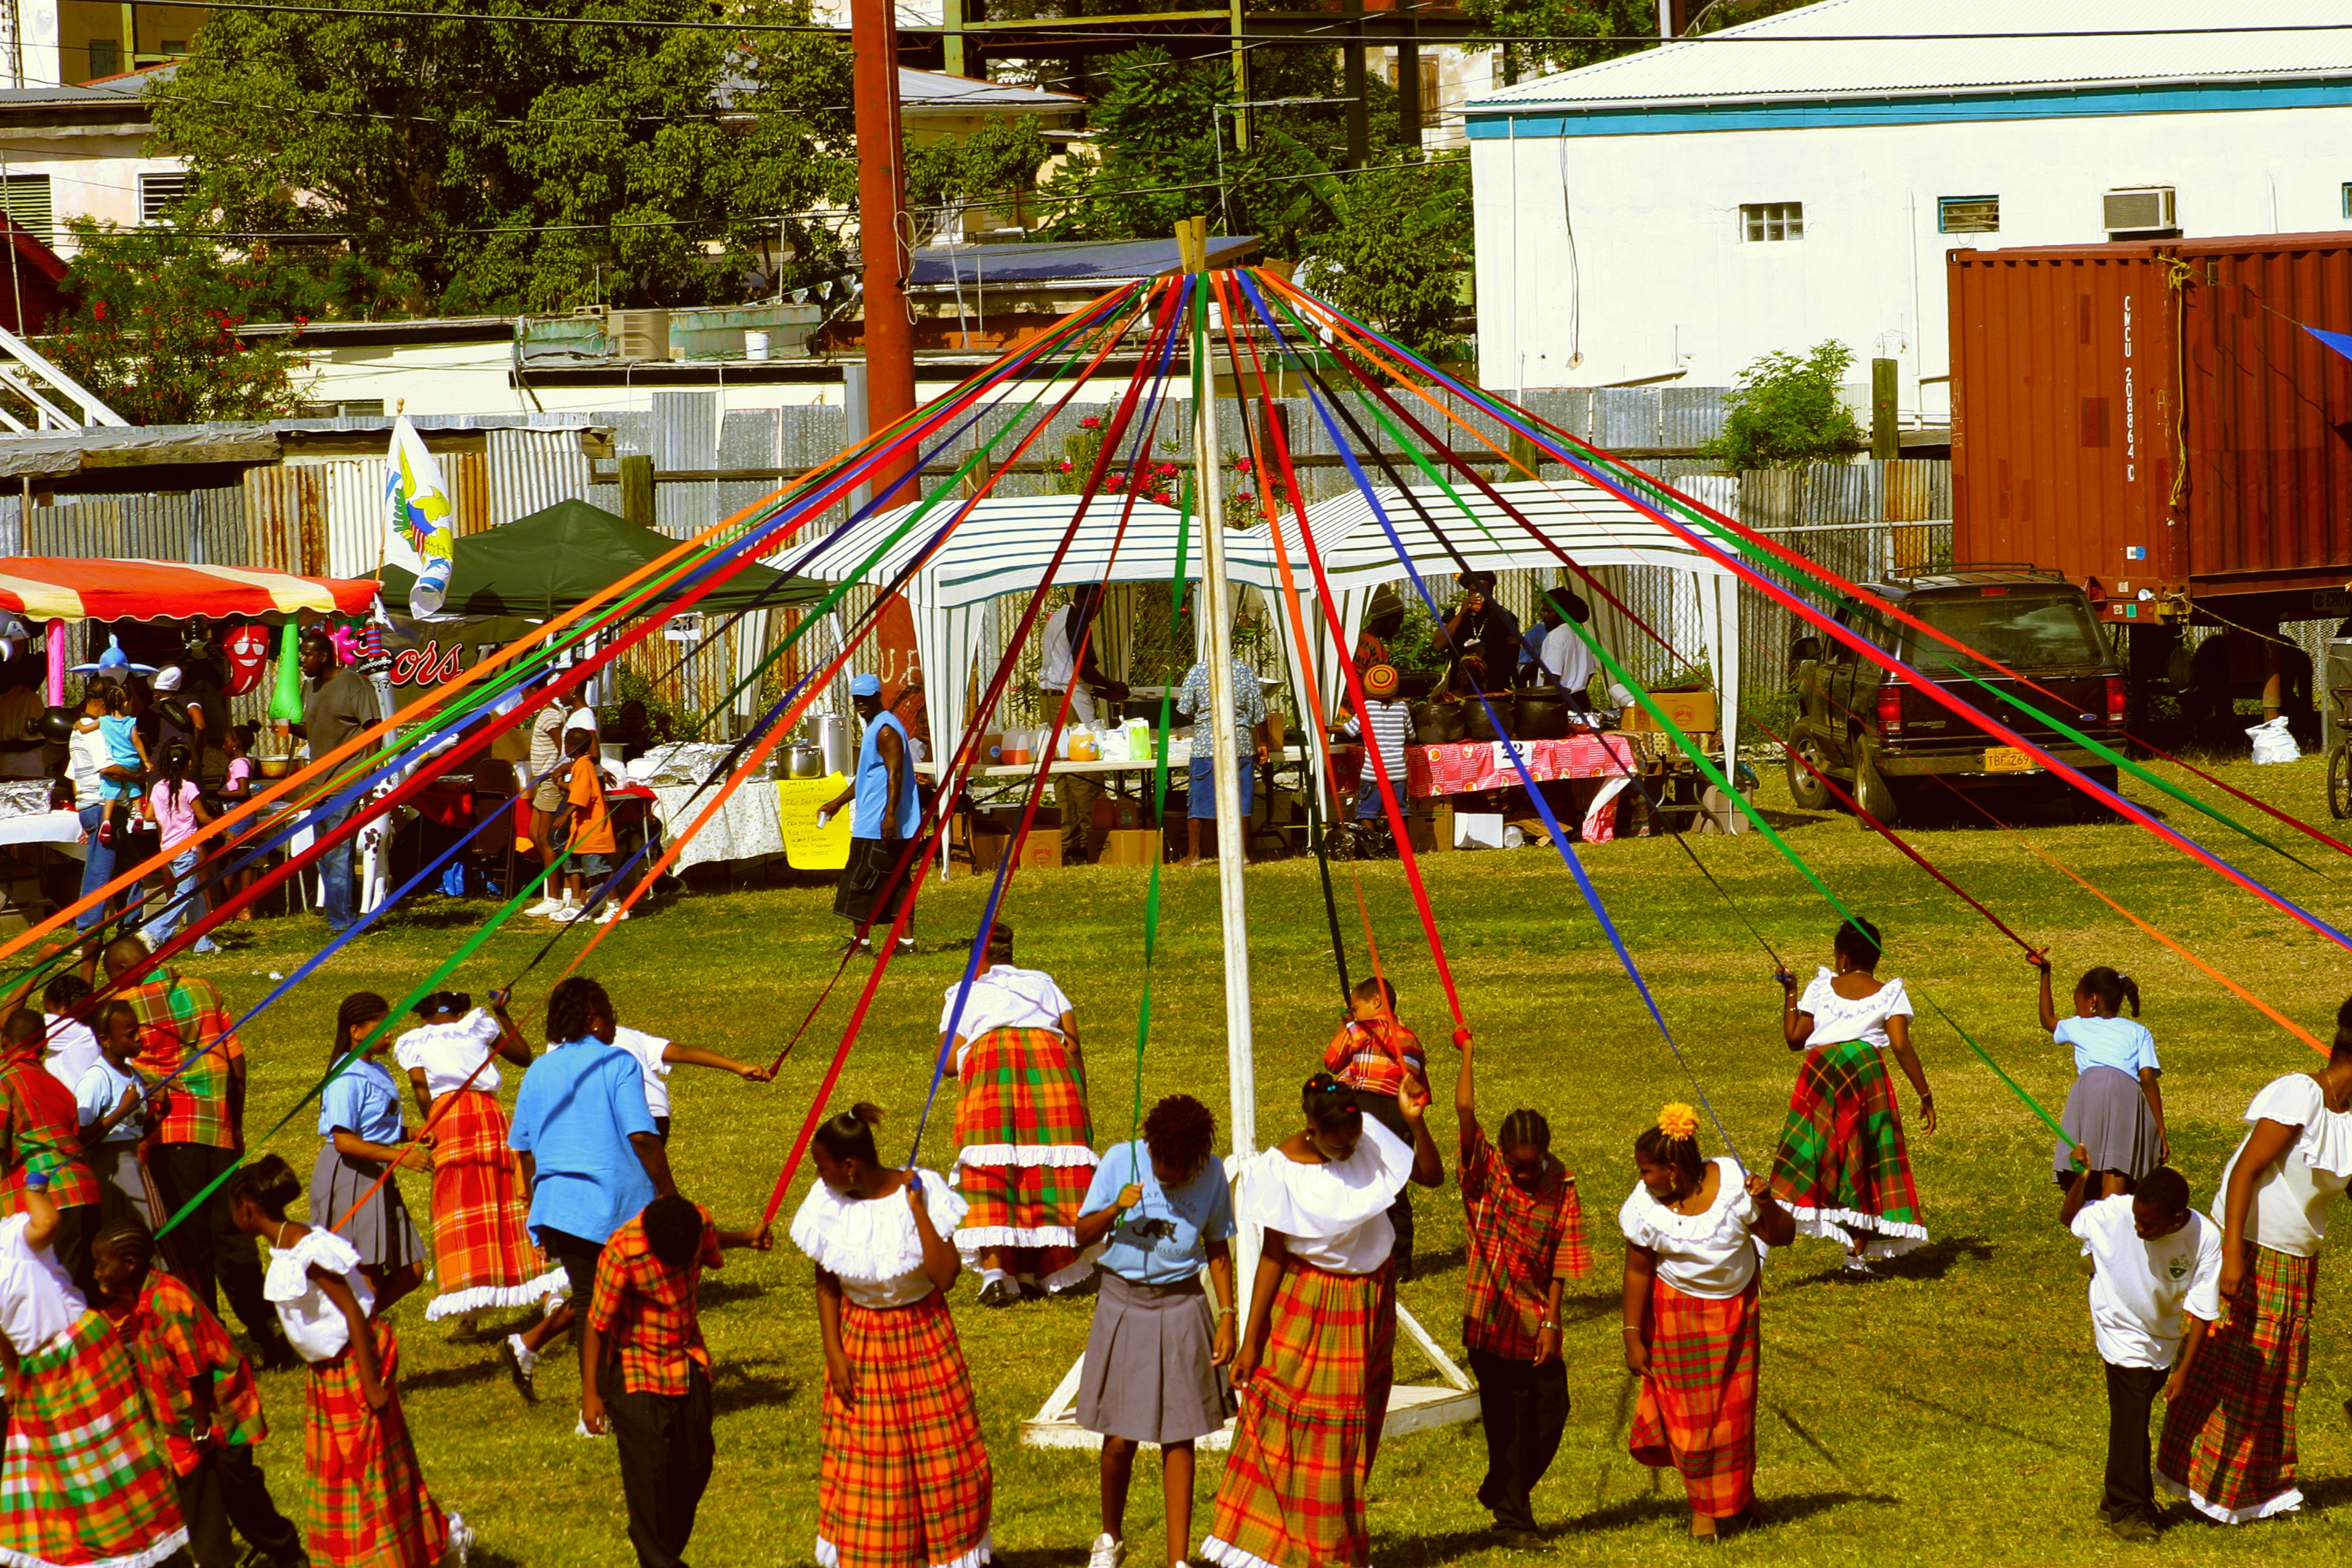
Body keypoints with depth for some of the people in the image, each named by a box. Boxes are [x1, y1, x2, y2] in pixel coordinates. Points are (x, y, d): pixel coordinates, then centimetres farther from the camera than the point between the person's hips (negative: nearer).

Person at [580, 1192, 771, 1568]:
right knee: (649, 1470, -7)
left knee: (697, 1464, 10)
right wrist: (591, 1393, -14)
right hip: (637, 1372, -5)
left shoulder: (701, 1223, -13)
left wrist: (747, 1238, 1)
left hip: (689, 1362, 6)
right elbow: (597, 1325, -17)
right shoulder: (622, 1253, -28)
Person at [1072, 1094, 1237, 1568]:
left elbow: (1218, 1249, 5)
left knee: (1178, 1437, -1)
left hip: (1180, 1307, 0)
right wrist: (1116, 1209, -23)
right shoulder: (1120, 1162, -8)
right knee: (1120, 1438, 3)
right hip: (1122, 1302, 0)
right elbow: (1082, 1235, -4)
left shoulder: (1212, 1174, -6)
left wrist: (1227, 1317, 1)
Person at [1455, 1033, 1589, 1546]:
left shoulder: (1561, 1185, -1)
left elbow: (1561, 1258, 0)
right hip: (1492, 1318, -3)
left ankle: (1501, 1492, 30)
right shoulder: (1483, 1173, -7)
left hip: (1535, 1320, 3)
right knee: (1507, 1420, 0)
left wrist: (1550, 1320, -4)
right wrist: (1468, 1057, -15)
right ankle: (1512, 1519, 11)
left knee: (1552, 1411, 7)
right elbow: (1465, 1110, -19)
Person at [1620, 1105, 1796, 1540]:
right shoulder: (1645, 1206, -19)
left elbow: (1782, 1236, -10)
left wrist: (1767, 1205, -31)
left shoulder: (1733, 1182, -19)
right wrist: (1633, 1338, -9)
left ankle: (1735, 1495, 32)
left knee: (1734, 1405, 10)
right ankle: (1704, 1503, 21)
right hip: (1678, 1314, -1)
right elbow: (1637, 1271, -11)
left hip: (1735, 1308, 1)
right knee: (1689, 1406, 4)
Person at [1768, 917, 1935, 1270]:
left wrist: (1790, 995, 26)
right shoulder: (1889, 993, 7)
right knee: (1865, 1158, 9)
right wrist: (1926, 1096, -1)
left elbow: (1794, 1039, 14)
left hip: (1820, 1070, 1)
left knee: (1804, 1155, -1)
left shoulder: (1821, 988, 11)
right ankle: (1858, 1251, 6)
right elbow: (1901, 1046, -4)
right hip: (1866, 1069, 0)